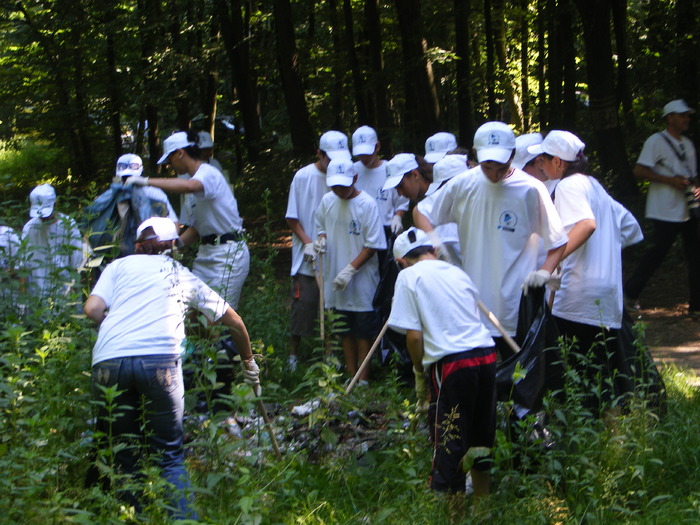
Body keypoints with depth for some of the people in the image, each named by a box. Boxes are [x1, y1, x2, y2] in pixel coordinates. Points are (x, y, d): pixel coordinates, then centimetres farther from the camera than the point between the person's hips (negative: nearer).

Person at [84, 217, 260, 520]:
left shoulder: (119, 266, 24)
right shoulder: (185, 276, 27)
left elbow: (92, 308, 8)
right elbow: (233, 321, 36)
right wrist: (248, 363, 51)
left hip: (108, 359, 0)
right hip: (159, 360, 0)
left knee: (123, 455, 14)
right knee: (169, 457, 7)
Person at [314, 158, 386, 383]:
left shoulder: (367, 204, -13)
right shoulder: (327, 201, 2)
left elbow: (372, 245, -12)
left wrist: (350, 269, -18)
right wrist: (321, 238, -4)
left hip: (362, 279, -5)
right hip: (336, 278, 5)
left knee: (363, 330, 2)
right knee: (345, 330, 13)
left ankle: (363, 380, 9)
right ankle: (351, 378, 23)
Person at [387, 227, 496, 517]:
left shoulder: (409, 276, 3)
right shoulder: (457, 272, 19)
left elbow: (414, 335, -5)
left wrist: (420, 375, 9)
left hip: (452, 362, -6)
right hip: (486, 354, 6)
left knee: (449, 442, 3)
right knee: (480, 436, 20)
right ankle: (482, 503, 31)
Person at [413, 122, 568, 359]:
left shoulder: (531, 190, -7)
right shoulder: (463, 184, 1)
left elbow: (558, 241, 0)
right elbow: (421, 211, 13)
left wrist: (545, 272, -18)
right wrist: (432, 237, -8)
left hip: (516, 309, -3)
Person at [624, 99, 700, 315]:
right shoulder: (656, 141, -6)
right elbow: (639, 171, -13)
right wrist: (670, 180, -18)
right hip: (665, 213, -7)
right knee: (657, 253, -2)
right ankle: (630, 293, 13)